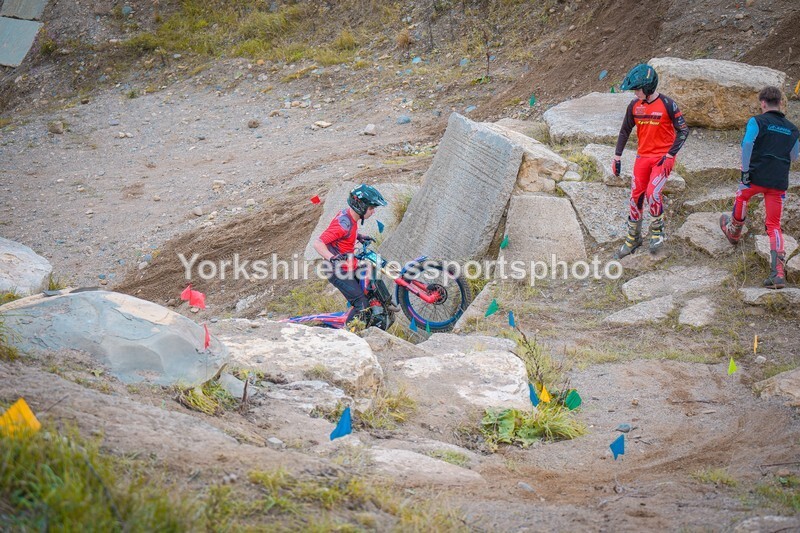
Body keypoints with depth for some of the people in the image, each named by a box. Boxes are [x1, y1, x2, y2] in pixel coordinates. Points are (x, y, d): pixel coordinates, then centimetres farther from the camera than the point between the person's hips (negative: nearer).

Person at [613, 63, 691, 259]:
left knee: (652, 193, -21)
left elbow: (683, 131, -8)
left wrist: (669, 155, -14)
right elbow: (625, 131, 12)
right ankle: (632, 239, 19)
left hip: (663, 157, -5)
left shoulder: (667, 105, -13)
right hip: (643, 157, 5)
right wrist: (617, 157, 9)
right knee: (636, 197, 5)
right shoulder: (634, 106, 1)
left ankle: (657, 230, 3)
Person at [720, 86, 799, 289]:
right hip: (780, 183, 4)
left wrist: (745, 171, -13)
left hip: (757, 176, -4)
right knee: (774, 225, 5)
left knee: (742, 197, 31)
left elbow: (747, 144, -17)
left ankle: (734, 232, 53)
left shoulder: (757, 122, -3)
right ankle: (778, 273, -9)